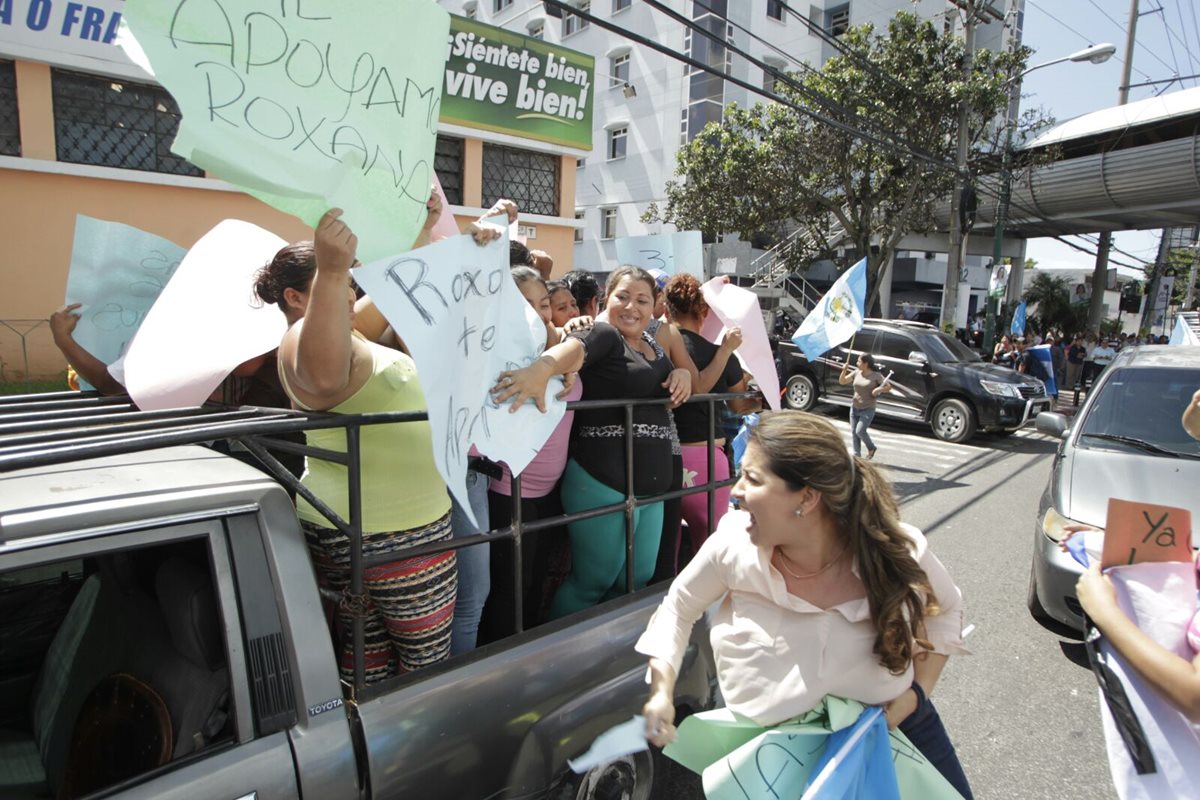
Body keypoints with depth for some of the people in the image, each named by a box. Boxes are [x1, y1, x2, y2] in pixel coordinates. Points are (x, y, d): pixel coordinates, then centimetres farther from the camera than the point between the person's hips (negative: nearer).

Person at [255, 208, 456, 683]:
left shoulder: (343, 330, 14)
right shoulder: (305, 337, -18)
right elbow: (325, 376, -41)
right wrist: (330, 270, -48)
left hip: (350, 525, 10)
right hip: (394, 533, -10)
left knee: (369, 656, 18)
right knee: (427, 663, 5)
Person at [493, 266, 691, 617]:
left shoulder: (655, 347, 14)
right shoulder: (604, 336, -9)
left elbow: (670, 392, 27)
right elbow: (573, 349, -30)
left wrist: (683, 373, 2)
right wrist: (542, 368, -54)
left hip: (650, 485, 8)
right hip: (603, 483, -8)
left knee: (638, 580, 16)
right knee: (592, 582, 4)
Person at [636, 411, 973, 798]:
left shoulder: (898, 551, -22)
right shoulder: (734, 543, -24)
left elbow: (945, 609, 1)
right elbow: (678, 606, -5)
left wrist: (917, 692, -7)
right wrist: (661, 690, -12)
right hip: (774, 740, -1)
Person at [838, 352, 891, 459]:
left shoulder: (876, 375, -8)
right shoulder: (856, 373, 3)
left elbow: (889, 386, -6)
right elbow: (842, 381, 5)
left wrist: (879, 389, -24)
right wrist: (844, 370, -11)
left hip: (868, 410, -5)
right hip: (854, 407, 5)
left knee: (860, 431, -13)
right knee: (854, 432, 6)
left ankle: (871, 447, 14)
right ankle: (857, 454, 17)